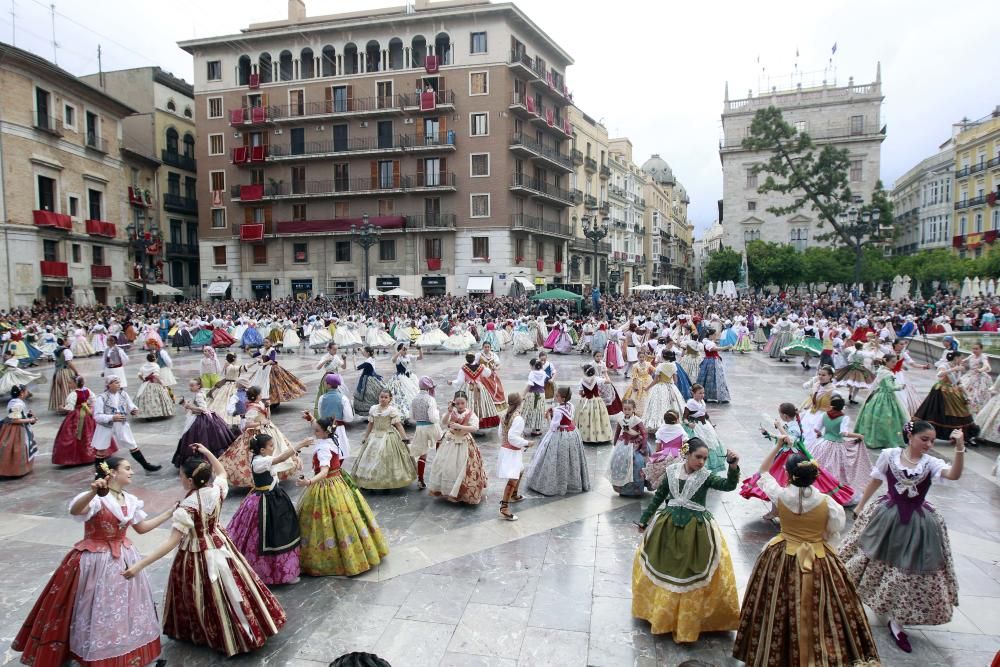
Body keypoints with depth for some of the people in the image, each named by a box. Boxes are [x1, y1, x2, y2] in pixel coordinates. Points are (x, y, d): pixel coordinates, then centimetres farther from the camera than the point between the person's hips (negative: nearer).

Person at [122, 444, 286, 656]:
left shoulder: (187, 507, -29)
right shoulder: (217, 490, -14)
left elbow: (172, 542, -30)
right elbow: (222, 472, 12)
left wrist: (140, 565, -31)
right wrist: (207, 453, 8)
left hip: (198, 556, -6)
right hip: (220, 545, 6)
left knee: (209, 598, 15)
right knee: (233, 588, 21)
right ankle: (247, 630, 38)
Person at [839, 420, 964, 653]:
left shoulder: (931, 463, -11)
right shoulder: (889, 455, -10)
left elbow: (954, 474, -32)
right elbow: (875, 481, 2)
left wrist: (960, 448, -42)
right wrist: (861, 505, 10)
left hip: (917, 524, 1)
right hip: (886, 517, -1)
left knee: (909, 572, 9)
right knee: (874, 563, 16)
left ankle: (896, 623, 26)